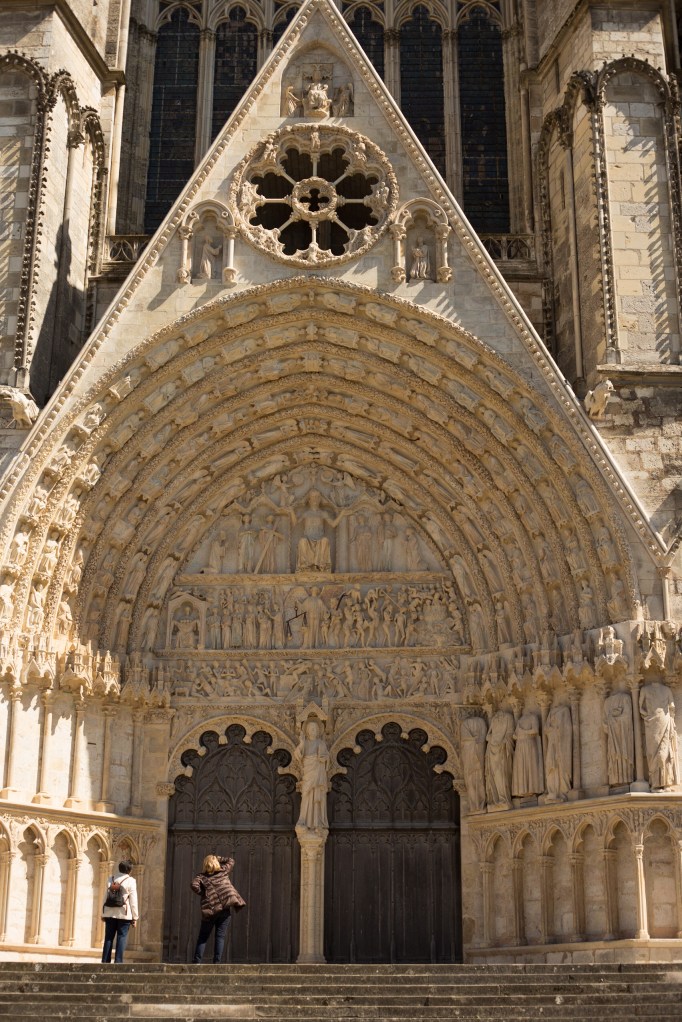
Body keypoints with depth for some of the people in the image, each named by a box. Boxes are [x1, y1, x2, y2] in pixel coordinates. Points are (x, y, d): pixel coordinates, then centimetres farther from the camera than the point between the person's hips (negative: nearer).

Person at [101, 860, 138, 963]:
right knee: (122, 937, -1)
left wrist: (103, 914, 14)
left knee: (108, 938, 7)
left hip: (110, 913, 4)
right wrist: (135, 917, -1)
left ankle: (105, 961, 5)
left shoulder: (110, 879, 9)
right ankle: (118, 961, -8)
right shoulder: (131, 881, -4)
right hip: (124, 914, -4)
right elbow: (133, 900, -5)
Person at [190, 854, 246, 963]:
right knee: (220, 936, 4)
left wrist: (203, 894, 1)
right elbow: (231, 861, 29)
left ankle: (197, 961, 3)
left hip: (210, 909, -1)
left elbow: (194, 885, -13)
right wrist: (218, 858, 28)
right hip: (225, 908, 1)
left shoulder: (201, 876, 5)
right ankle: (217, 961, -3)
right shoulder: (223, 871, 11)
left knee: (203, 936, 9)